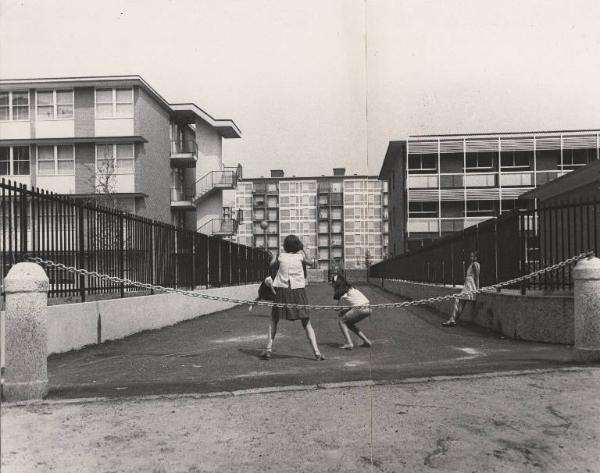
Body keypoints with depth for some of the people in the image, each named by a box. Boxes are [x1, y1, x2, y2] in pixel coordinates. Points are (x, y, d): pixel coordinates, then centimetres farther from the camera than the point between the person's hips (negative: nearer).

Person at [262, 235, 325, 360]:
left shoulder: (281, 256, 5)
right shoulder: (300, 255, 4)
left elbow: (271, 264, 22)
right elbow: (310, 263, 21)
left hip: (282, 290, 0)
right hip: (298, 290, 0)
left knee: (273, 320, 18)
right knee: (306, 323, 7)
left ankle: (269, 349, 10)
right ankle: (316, 352, -2)